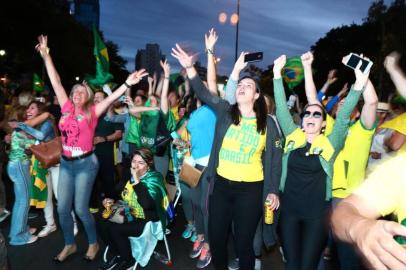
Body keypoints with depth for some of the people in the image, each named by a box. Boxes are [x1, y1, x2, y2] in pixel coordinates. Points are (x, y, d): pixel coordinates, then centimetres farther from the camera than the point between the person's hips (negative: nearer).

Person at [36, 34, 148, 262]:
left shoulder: (92, 112, -5)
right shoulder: (67, 108, 4)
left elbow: (111, 98, -17)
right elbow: (56, 81, 6)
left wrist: (128, 83, -30)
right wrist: (46, 55, 8)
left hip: (85, 164, -4)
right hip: (66, 163, 5)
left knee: (80, 208, 0)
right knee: (63, 208, 9)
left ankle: (94, 243, 24)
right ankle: (70, 245, 31)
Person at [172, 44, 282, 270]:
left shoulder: (268, 123, -1)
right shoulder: (225, 112, 1)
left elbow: (275, 158, 2)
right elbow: (204, 93, -7)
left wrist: (273, 190, 0)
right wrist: (190, 67, -20)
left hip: (251, 190, -2)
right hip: (221, 185, 2)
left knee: (244, 243, 10)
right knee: (216, 238, 14)